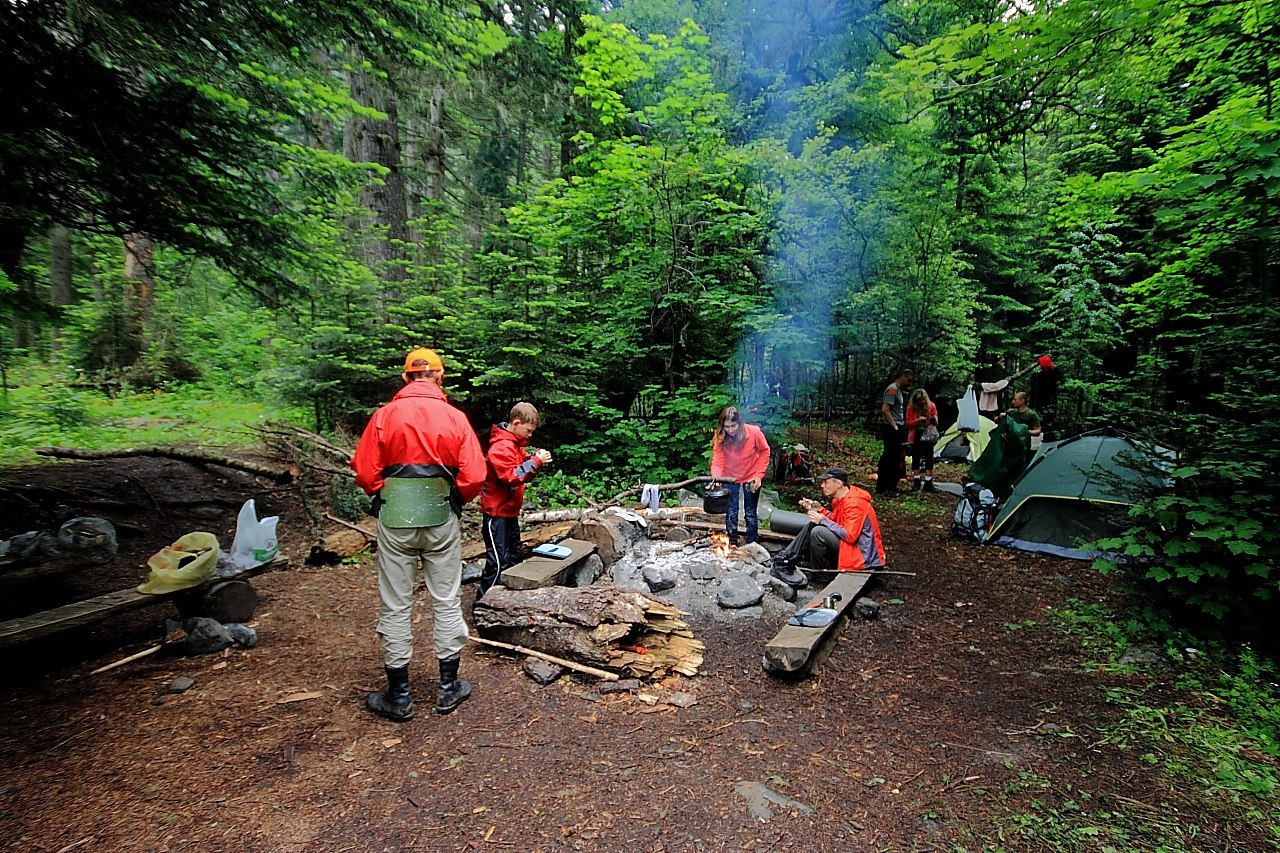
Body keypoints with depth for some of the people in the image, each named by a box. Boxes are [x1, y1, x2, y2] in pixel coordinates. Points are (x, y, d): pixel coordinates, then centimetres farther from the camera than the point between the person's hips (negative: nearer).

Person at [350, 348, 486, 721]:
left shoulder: (385, 416, -3)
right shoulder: (455, 418, -3)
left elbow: (365, 473, -4)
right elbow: (473, 478, -8)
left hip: (394, 519, 0)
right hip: (441, 520, 0)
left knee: (395, 605, 10)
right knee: (447, 601, 12)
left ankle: (398, 696, 21)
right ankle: (449, 687, 24)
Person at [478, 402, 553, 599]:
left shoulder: (515, 443, 12)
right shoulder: (501, 447, -20)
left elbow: (521, 468, 17)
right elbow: (512, 476, -27)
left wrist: (535, 457, -2)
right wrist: (536, 461, -27)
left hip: (510, 511, 10)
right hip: (497, 512, -10)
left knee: (515, 556, 17)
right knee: (498, 562, -6)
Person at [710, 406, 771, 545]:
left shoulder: (754, 432, -26)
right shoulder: (720, 438, -22)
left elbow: (764, 451, -11)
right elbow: (717, 461, -23)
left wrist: (759, 475, -15)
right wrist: (716, 478, -42)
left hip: (751, 476, -1)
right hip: (730, 477, 1)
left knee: (751, 513, 10)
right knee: (730, 513, 9)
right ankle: (732, 544, 25)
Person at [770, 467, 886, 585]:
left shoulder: (854, 503, -22)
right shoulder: (840, 499, 7)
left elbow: (850, 536, -28)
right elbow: (834, 520, 13)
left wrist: (823, 520, -21)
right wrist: (819, 509, -2)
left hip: (861, 553, -10)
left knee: (818, 532, -24)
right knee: (812, 525, 4)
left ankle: (820, 572, -5)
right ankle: (785, 559, -2)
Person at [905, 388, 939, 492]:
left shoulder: (931, 406, -2)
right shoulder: (911, 407, -4)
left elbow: (935, 423, 6)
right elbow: (908, 423, -3)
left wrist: (934, 420, -17)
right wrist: (918, 420, -20)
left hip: (927, 434, 0)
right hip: (916, 435, 1)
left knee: (928, 457, -3)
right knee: (916, 457, 7)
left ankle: (928, 482, 0)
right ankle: (916, 481, 16)